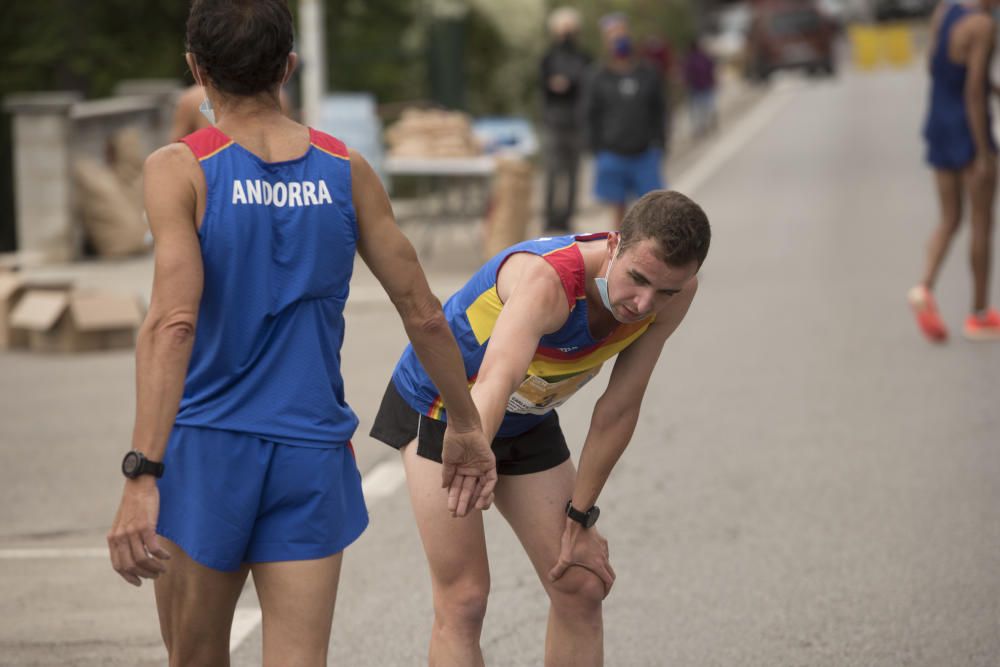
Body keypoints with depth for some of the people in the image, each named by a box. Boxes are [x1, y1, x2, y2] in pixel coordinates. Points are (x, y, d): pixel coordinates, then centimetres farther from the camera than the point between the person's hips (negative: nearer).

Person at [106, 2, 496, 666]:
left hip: (206, 445, -2)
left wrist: (143, 473, -25)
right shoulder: (347, 172, 4)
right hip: (313, 456, 2)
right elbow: (424, 313, 8)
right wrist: (467, 427, 21)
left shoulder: (180, 169, -7)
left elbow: (174, 321, -20)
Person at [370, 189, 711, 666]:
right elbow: (495, 380, -60)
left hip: (528, 422, 6)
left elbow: (618, 411, -12)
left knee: (581, 586, 3)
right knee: (462, 598, -11)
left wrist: (580, 518, -8)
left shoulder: (672, 291, -21)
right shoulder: (548, 281, -41)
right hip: (440, 407, -6)